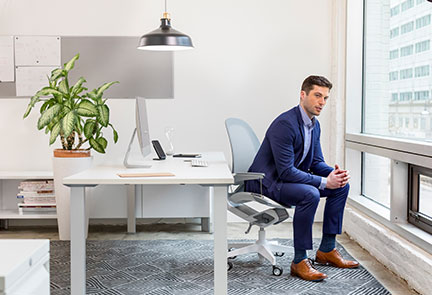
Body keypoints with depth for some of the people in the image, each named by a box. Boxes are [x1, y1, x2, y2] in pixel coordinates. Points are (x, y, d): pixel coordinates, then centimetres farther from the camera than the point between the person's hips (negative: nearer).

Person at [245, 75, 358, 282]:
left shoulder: (314, 125, 6)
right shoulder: (285, 124, -25)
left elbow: (316, 162, 11)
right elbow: (286, 171, -28)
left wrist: (334, 173, -11)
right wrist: (324, 181, -26)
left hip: (291, 177, 10)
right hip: (267, 182, -10)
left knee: (341, 186, 3)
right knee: (310, 194, -34)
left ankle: (327, 249, 9)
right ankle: (299, 261, -22)